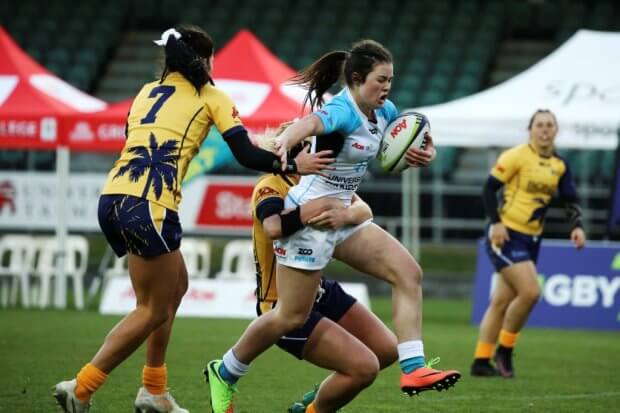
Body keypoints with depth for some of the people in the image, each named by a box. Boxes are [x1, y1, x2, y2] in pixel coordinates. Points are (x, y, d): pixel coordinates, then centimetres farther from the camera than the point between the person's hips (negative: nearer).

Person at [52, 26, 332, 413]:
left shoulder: (147, 92, 23)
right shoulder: (211, 97, 8)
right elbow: (247, 155, -1)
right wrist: (293, 165, 2)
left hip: (112, 199, 7)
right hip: (148, 207, -7)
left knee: (175, 285, 24)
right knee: (152, 311, 4)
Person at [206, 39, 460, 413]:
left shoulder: (385, 112, 3)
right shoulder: (342, 112, -23)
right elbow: (310, 123, -47)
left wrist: (426, 152, -3)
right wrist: (284, 144, -70)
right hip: (310, 217, -9)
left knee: (408, 272, -8)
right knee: (292, 317, -1)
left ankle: (413, 368, -13)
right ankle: (224, 374, 20)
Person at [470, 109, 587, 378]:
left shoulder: (559, 165, 9)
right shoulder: (516, 157, -11)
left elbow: (570, 201, 11)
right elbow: (489, 188, -10)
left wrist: (576, 226, -6)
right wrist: (495, 222, -19)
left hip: (532, 240, 7)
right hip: (507, 235, -7)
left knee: (502, 302, 9)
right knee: (530, 291, -18)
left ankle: (481, 362, 15)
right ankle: (504, 350, 0)